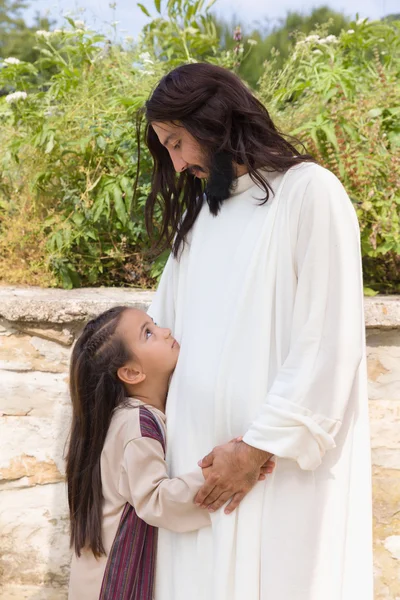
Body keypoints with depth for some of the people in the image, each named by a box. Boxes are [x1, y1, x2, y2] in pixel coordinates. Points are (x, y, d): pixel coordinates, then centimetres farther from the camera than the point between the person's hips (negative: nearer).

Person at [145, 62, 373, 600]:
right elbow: (161, 327, 22)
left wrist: (260, 446, -14)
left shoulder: (310, 192, -7)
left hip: (284, 463, -6)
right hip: (202, 450, 6)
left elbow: (327, 343, -13)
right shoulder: (201, 212, 15)